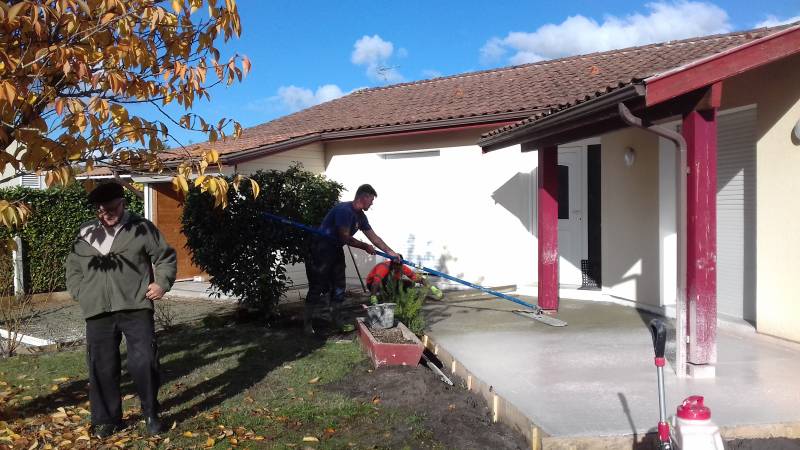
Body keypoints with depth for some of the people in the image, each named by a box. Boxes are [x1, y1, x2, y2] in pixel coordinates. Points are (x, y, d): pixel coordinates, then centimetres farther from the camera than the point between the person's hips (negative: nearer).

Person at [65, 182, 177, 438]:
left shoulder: (142, 228, 3)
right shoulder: (85, 234, 12)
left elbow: (165, 257, 8)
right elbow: (73, 268, 22)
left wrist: (161, 282, -5)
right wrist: (80, 293, 9)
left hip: (136, 307, -3)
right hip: (98, 312, 3)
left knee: (144, 362, -5)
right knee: (102, 366, 7)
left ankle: (151, 414, 15)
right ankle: (107, 419, 22)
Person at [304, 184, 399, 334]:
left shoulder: (360, 216, 6)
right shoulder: (344, 210, -23)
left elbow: (374, 237, 11)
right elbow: (345, 237, -23)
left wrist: (391, 252, 8)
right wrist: (365, 247, -12)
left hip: (336, 250, 9)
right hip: (320, 249, -9)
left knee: (339, 285, 9)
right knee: (317, 286, -5)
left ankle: (337, 320, 18)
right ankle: (306, 322, 5)